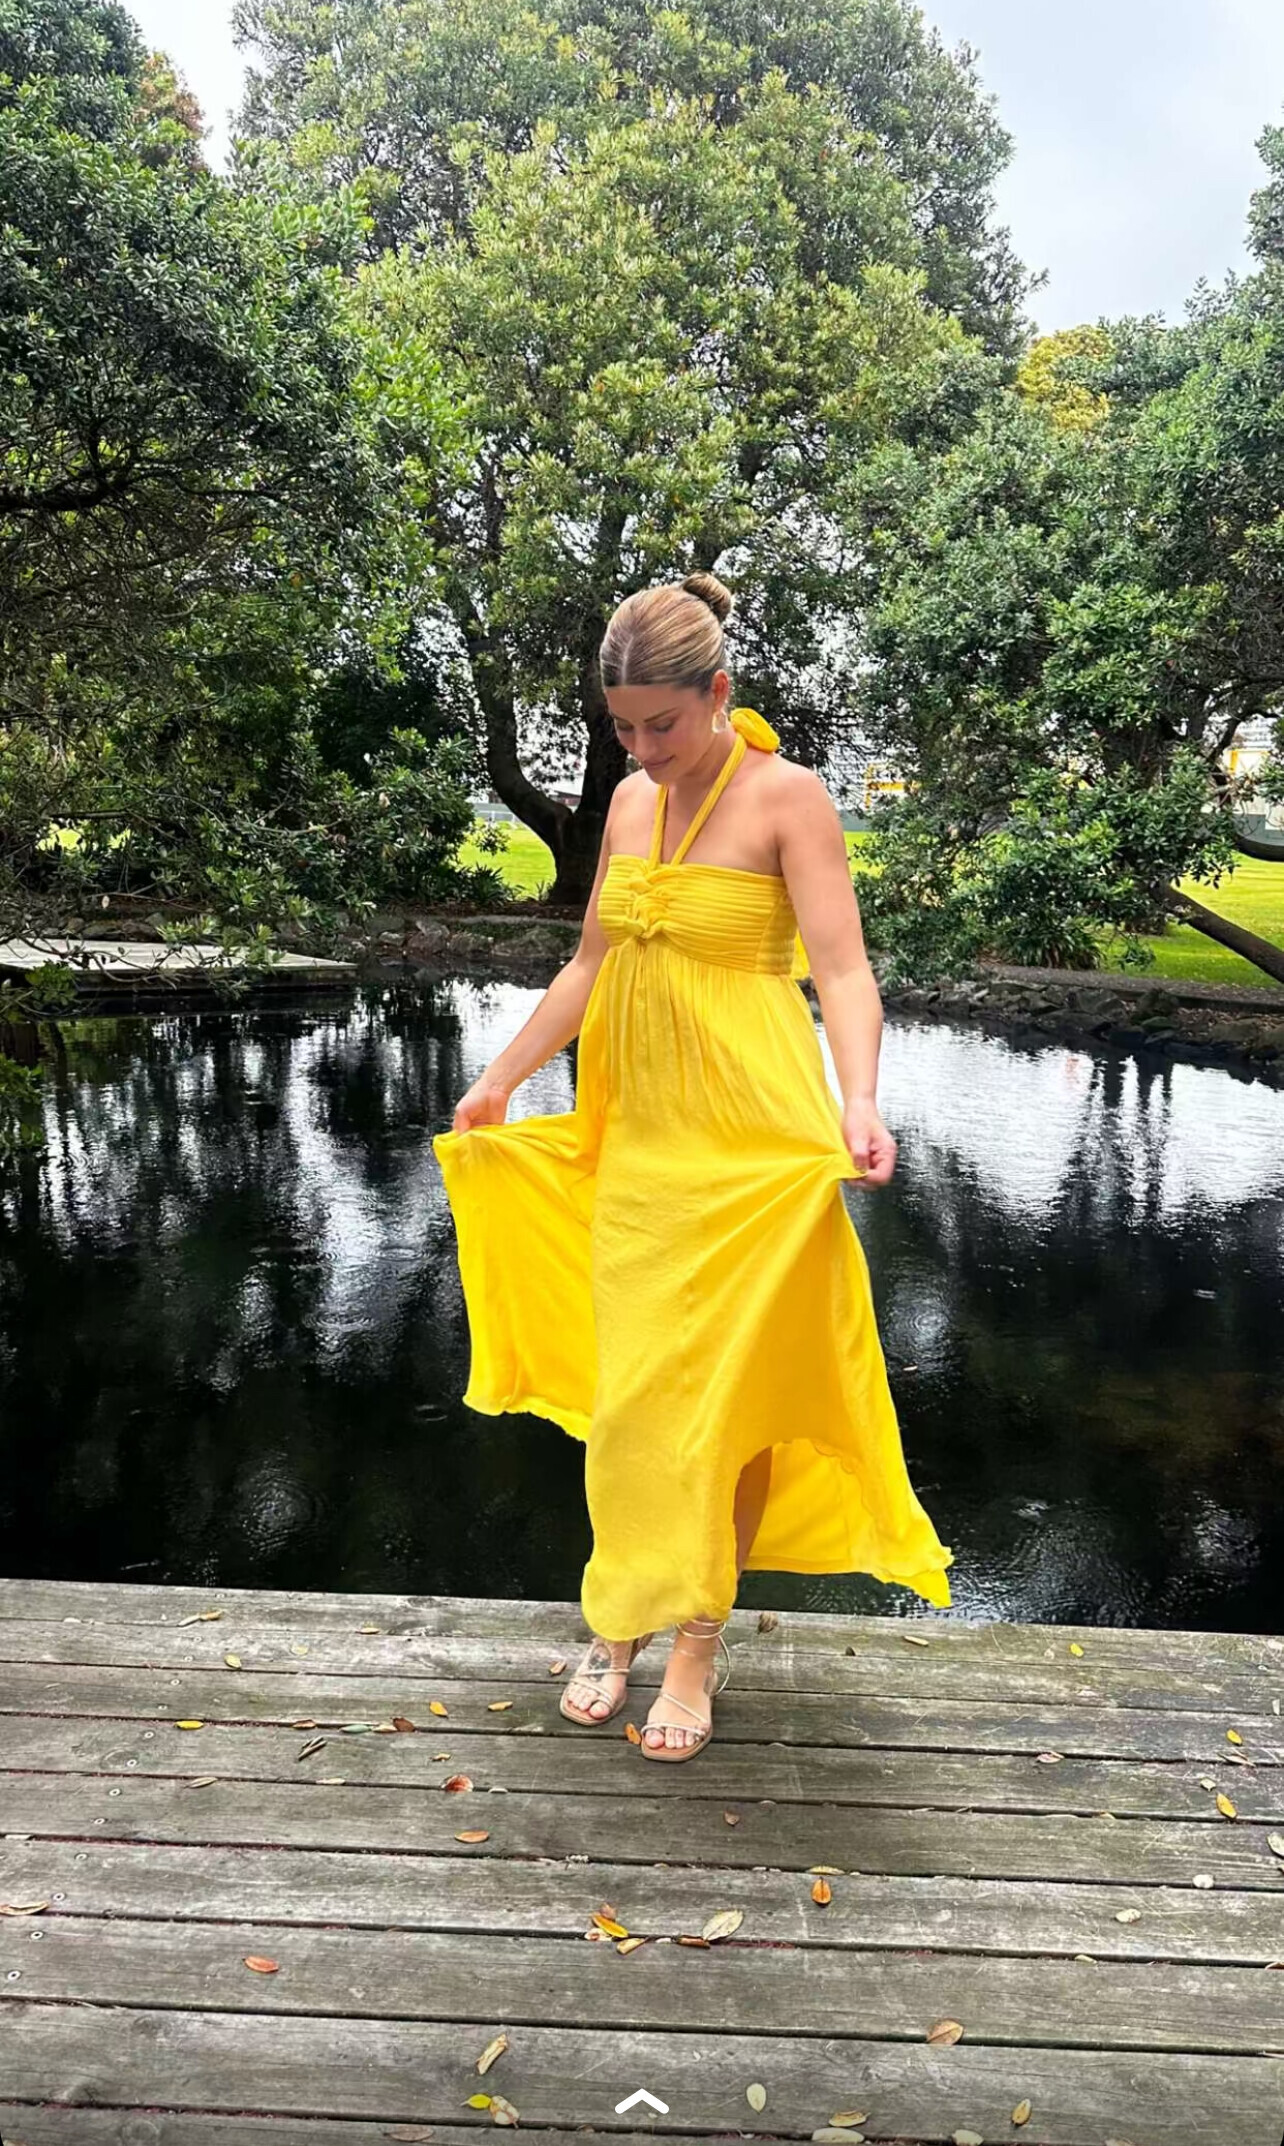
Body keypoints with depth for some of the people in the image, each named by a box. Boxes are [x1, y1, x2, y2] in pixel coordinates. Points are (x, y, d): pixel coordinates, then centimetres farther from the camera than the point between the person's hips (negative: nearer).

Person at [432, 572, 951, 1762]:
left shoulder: (787, 797, -8)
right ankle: (619, 1620, 27)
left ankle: (698, 1641, 19)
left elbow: (843, 969, -17)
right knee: (629, 1385, 10)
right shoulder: (630, 803, 9)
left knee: (727, 1390, 3)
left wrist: (857, 1101, -34)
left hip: (752, 1138, -5)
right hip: (639, 1131, 5)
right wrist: (500, 1079, 20)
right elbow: (590, 964, 17)